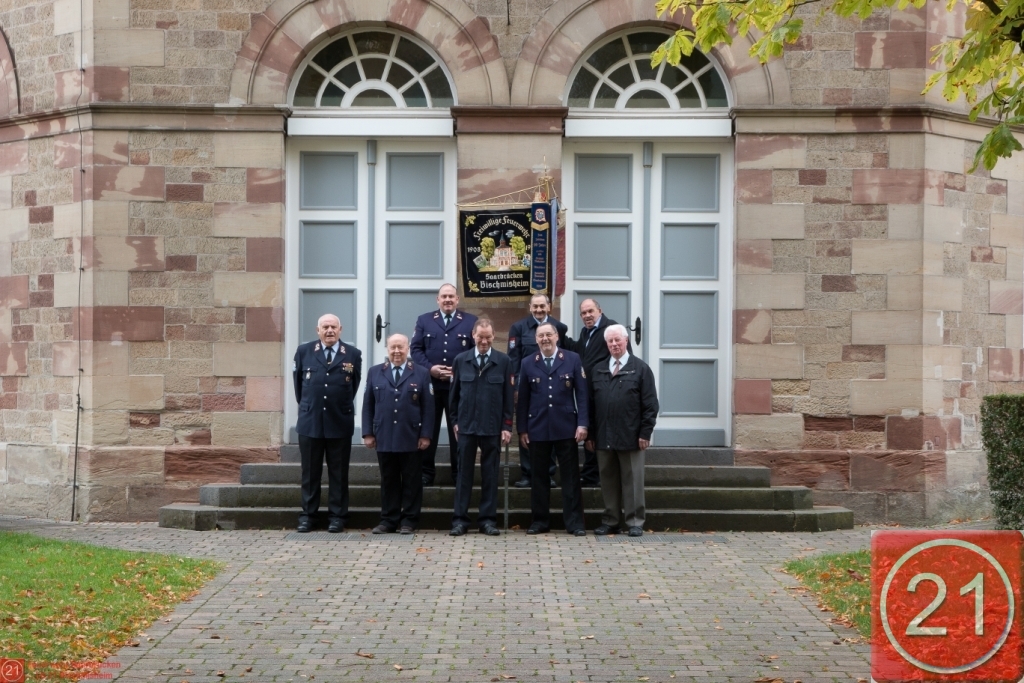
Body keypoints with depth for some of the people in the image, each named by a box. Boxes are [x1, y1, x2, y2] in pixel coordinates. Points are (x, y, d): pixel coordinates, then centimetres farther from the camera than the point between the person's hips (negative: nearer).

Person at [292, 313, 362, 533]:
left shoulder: (353, 354, 0)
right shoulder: (303, 351, 4)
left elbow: (355, 384, 10)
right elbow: (298, 381, 13)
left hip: (340, 423, -1)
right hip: (310, 421, 1)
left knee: (339, 473, 5)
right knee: (310, 472, 7)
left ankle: (337, 516, 11)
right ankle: (308, 515, 14)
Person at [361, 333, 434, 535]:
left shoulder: (421, 373, 4)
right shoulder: (375, 372, 9)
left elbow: (428, 407, 0)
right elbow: (368, 405, 8)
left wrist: (426, 435, -6)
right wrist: (368, 433, 1)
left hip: (411, 438, -2)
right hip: (384, 438, 2)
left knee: (411, 481, 4)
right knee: (388, 480, 7)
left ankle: (409, 520, 11)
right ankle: (388, 520, 13)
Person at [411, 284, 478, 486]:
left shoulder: (471, 321, 7)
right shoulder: (424, 320, 11)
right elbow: (416, 349, 4)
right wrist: (429, 368, -12)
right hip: (430, 384, 1)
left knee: (459, 430, 5)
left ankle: (459, 473, 14)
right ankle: (426, 473, 12)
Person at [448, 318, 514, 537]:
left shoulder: (504, 361, 0)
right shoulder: (461, 360, 4)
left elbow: (508, 396, 1)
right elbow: (454, 393, 10)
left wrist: (507, 426, -2)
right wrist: (454, 420, 7)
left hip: (492, 428, -1)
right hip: (466, 426, 1)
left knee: (490, 475, 4)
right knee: (464, 473, 3)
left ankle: (488, 519, 10)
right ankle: (460, 519, 7)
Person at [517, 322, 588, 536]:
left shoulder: (573, 360, 3)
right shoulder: (528, 364, 6)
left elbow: (582, 394, 1)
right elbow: (522, 399, 6)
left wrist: (582, 423, -6)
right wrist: (522, 429, 2)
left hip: (566, 428, -1)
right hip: (537, 429, 1)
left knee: (571, 476, 2)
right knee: (539, 476, 6)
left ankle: (574, 522, 7)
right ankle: (540, 521, 15)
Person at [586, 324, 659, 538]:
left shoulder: (640, 369, 1)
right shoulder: (598, 371, 13)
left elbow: (650, 404, -3)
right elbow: (591, 404, 12)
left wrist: (645, 432, -9)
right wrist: (591, 434, 6)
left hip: (630, 436, -4)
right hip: (604, 437, 4)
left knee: (632, 480, 2)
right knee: (608, 480, 7)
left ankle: (635, 522, 8)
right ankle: (611, 521, 15)